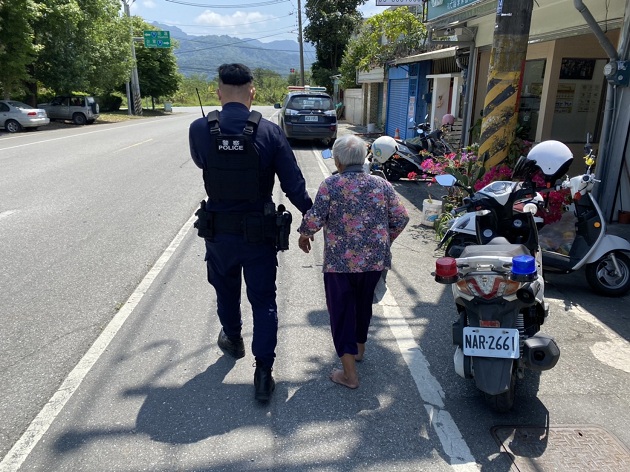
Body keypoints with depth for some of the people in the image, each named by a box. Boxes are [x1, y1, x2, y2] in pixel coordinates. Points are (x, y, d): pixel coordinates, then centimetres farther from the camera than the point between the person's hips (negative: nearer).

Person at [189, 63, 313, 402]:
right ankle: (263, 373, 11)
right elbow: (293, 185, -11)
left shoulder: (199, 129, -10)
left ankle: (233, 340, 49)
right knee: (263, 301, 10)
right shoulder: (269, 132, -13)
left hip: (218, 231, 2)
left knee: (226, 291, 25)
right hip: (259, 233, -1)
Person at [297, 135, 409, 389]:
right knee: (364, 304, 25)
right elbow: (400, 218, 1)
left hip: (340, 262, -4)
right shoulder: (382, 184, 1)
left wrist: (304, 235, 5)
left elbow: (314, 218, -15)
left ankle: (350, 374, 8)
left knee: (341, 311, 7)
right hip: (375, 260, 4)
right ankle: (359, 347, 47)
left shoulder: (331, 184, -10)